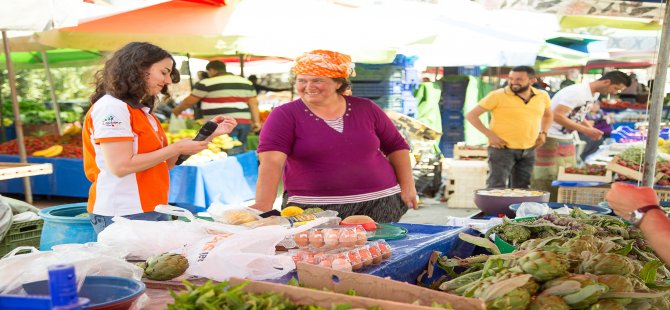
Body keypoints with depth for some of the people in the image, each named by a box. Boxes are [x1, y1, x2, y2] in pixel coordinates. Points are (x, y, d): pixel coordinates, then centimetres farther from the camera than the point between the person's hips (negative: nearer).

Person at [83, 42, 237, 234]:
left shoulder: (143, 110, 16)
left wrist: (209, 134, 9)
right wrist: (176, 148, -14)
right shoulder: (111, 107, -11)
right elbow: (120, 166, -20)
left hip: (153, 211, 8)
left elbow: (164, 163, 13)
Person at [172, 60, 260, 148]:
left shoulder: (207, 83, 1)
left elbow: (189, 101, 7)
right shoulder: (246, 82, 17)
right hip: (244, 123, 6)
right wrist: (256, 121, 14)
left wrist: (176, 111, 22)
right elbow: (254, 103, 13)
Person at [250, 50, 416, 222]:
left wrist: (407, 186, 6)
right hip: (314, 208, -2)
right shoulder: (284, 115, -4)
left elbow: (396, 146, 14)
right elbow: (271, 162, -16)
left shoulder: (366, 109, 6)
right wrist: (264, 206, -28)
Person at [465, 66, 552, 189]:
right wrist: (490, 135, -16)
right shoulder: (497, 96, -11)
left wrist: (543, 132, 7)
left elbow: (547, 114, 25)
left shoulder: (542, 96, 4)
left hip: (529, 150, 5)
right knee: (497, 188, -10)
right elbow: (471, 115, -10)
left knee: (521, 189, 12)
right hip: (502, 148, -5)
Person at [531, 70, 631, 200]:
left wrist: (591, 129, 0)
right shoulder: (577, 92, -20)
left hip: (567, 139, 9)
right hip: (551, 139, -9)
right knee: (547, 179, -6)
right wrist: (585, 130, -24)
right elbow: (556, 116, -26)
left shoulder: (595, 95, 10)